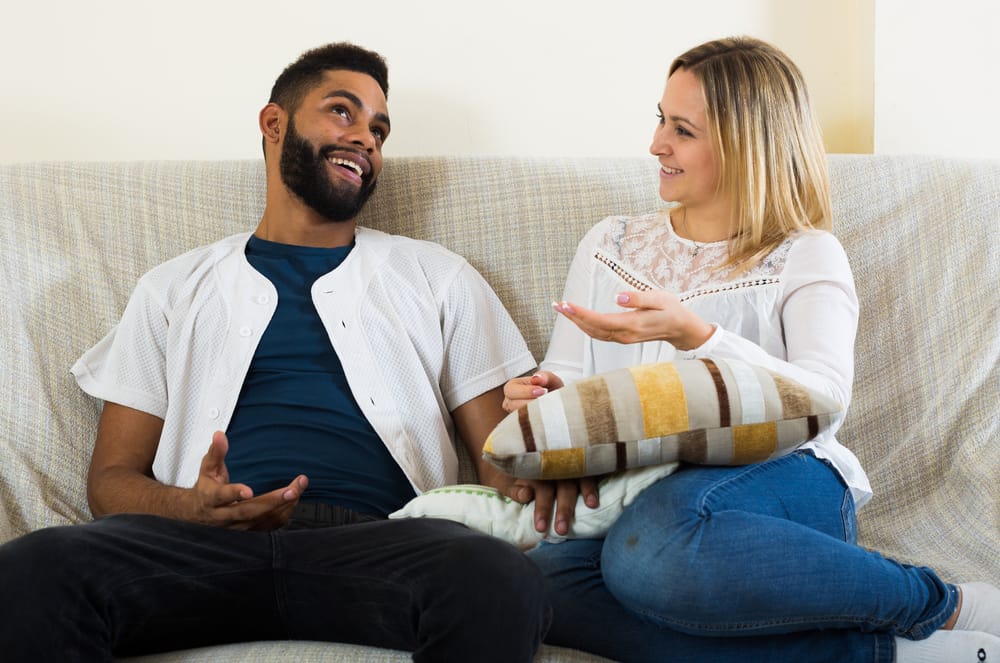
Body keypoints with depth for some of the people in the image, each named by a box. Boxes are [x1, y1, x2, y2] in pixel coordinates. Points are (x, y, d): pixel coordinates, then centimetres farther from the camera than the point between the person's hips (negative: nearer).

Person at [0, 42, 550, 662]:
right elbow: (113, 475, 17)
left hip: (376, 541, -1)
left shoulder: (438, 277, 23)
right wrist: (191, 509, -7)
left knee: (499, 580, -37)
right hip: (205, 542, 1)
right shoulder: (175, 289, 23)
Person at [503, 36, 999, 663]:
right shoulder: (609, 245, 19)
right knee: (543, 581, -33)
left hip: (787, 487, -4)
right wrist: (542, 395, -7)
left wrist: (690, 332, -24)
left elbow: (822, 402, -11)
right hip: (638, 501, 4)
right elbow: (566, 376, 18)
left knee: (651, 547, -41)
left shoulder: (807, 257, 6)